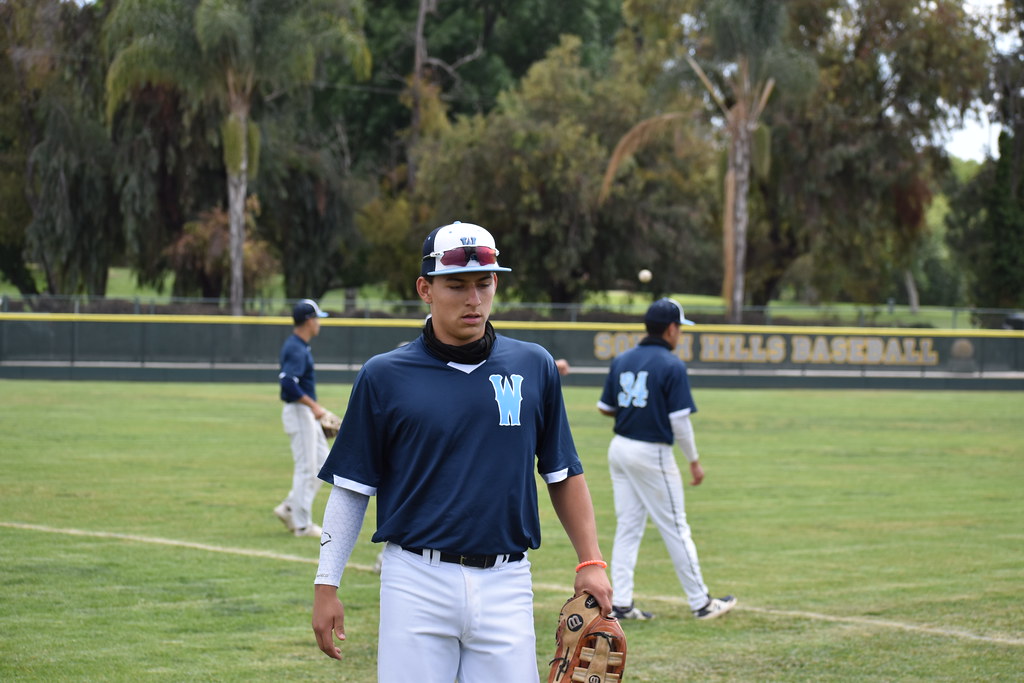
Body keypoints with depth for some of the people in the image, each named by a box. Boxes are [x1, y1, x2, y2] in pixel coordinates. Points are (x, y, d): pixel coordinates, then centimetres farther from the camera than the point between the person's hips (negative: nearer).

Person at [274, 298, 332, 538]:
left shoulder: (298, 346, 14)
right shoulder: (296, 349, -18)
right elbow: (288, 383, -30)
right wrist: (313, 406, -25)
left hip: (307, 413, 10)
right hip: (299, 411, -10)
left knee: (322, 463, 12)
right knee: (306, 469, -4)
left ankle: (289, 509, 16)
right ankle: (302, 525, 3)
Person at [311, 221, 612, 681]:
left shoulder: (534, 367, 7)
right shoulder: (383, 376, 2)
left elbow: (563, 474, 13)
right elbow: (351, 488, 5)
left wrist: (590, 561, 5)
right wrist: (326, 585, 2)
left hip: (506, 586, 2)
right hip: (416, 585, -2)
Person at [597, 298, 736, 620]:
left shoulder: (621, 361, 6)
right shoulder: (672, 366, -13)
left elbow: (604, 407, 11)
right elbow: (679, 420, -15)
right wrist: (694, 461, -7)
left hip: (619, 448, 7)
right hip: (652, 453, -7)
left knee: (627, 527, 10)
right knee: (675, 529, 1)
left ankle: (621, 603, 8)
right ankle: (700, 602, 9)